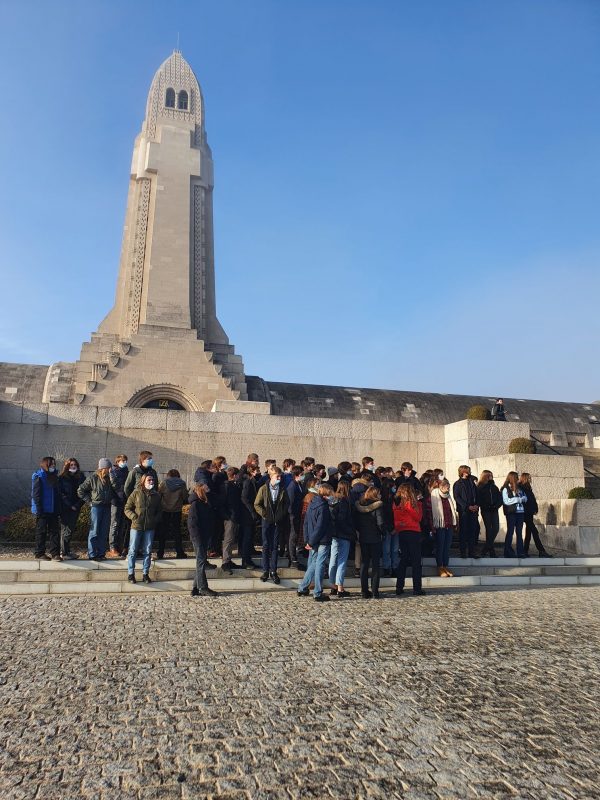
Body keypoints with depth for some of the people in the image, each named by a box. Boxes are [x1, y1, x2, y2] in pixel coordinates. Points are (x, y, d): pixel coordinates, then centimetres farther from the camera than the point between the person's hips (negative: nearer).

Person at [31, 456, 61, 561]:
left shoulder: (54, 476, 13)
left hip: (53, 510, 6)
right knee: (41, 532, 4)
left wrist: (58, 508, 9)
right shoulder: (38, 477, -8)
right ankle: (40, 553, 14)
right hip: (42, 511, -6)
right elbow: (36, 494, -12)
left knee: (54, 531, 3)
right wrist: (39, 510, -17)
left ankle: (55, 554, 4)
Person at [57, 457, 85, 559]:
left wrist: (78, 504, -7)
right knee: (66, 529, -3)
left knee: (71, 528, 9)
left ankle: (66, 550, 20)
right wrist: (70, 505, -12)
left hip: (76, 508, 4)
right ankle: (64, 552, 2)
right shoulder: (62, 478, -3)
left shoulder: (81, 477, 8)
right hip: (65, 508, -4)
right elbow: (61, 493, -7)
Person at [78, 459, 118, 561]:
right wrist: (90, 501, -3)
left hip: (107, 507, 5)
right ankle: (92, 554, 6)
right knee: (94, 532, -1)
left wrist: (112, 499, 2)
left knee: (104, 532, 8)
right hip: (96, 506, -4)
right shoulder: (92, 478, -6)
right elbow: (80, 491, -1)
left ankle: (101, 553, 16)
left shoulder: (110, 478, 6)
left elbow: (114, 491, 18)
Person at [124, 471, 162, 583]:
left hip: (150, 528, 3)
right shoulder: (136, 493, -2)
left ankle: (145, 574, 18)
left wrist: (155, 519, -2)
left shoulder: (156, 495, 7)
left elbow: (158, 511, 16)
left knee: (147, 551, 8)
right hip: (136, 526, -3)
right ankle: (130, 574, 15)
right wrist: (134, 517, -14)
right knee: (133, 550, 4)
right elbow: (127, 508, 0)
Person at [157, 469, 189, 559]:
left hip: (164, 510, 0)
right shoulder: (182, 483, -2)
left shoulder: (163, 483, -3)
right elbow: (185, 497, -4)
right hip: (177, 510, 0)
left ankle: (160, 553, 10)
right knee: (177, 531, 9)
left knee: (162, 531, 10)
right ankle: (179, 552, 7)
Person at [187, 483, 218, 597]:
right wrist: (197, 537, -19)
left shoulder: (205, 504, 15)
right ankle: (203, 588, -1)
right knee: (201, 561, -5)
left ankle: (196, 589, 16)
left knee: (201, 562, 11)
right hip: (198, 537, -9)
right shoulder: (195, 504, -11)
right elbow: (192, 522, -17)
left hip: (204, 537, 9)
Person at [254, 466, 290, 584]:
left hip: (277, 521, 1)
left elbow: (287, 503, 12)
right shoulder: (264, 489, -2)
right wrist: (264, 514, -8)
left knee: (275, 546, 4)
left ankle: (273, 571, 11)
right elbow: (257, 504, 1)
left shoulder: (282, 490, 2)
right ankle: (265, 570, 13)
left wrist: (282, 514, 1)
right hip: (267, 521, -1)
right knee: (266, 546, 5)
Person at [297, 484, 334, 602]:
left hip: (313, 542, 7)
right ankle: (318, 593, 7)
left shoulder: (312, 504, 7)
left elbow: (306, 523, 10)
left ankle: (302, 588, 24)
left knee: (312, 565, 17)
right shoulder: (323, 506, -17)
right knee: (319, 566, 0)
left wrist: (308, 540, 9)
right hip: (322, 541, -7)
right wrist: (311, 542, -12)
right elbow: (320, 526, -19)